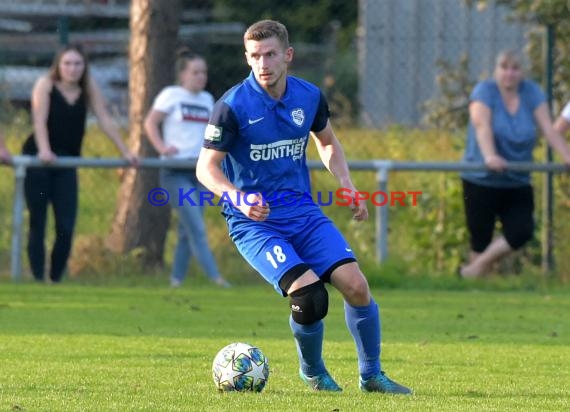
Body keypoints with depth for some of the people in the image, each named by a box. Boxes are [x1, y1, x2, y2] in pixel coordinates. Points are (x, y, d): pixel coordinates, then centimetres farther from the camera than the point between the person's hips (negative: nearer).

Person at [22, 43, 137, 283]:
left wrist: (125, 152, -3)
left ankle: (56, 278, 6)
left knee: (66, 226, -4)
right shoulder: (45, 85, -9)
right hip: (38, 159, -3)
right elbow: (40, 121, -19)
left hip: (67, 162, 3)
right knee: (38, 223, -2)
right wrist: (44, 151, -34)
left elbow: (105, 121, 2)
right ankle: (37, 278, 0)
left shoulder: (89, 88, 2)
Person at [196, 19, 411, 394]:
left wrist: (347, 185, 9)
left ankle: (372, 375, 8)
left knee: (356, 285, -12)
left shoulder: (309, 97, 2)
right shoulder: (232, 106, -13)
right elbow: (206, 167, -11)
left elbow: (328, 142, 22)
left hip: (303, 212, 5)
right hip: (253, 221, -5)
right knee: (308, 294, -24)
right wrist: (238, 198, -29)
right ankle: (312, 371, 7)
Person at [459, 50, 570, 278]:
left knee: (522, 232, -9)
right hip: (482, 181, -4)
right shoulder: (485, 90, -8)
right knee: (481, 239, 1)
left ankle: (476, 268, 9)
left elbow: (548, 128, -5)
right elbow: (482, 126, -24)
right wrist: (490, 157, -41)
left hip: (518, 183, 4)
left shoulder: (531, 92, 3)